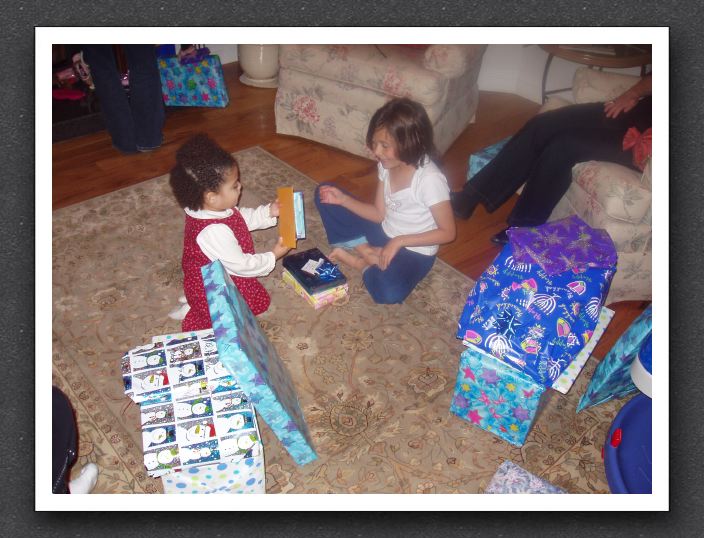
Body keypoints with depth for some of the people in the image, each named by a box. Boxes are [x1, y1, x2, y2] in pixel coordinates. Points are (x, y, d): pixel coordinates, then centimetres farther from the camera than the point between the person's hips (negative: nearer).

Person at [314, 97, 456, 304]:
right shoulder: (387, 165, -7)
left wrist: (399, 241, -24)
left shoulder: (430, 179, -28)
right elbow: (380, 214, 0)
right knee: (324, 193, 2)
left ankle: (366, 263, -6)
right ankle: (366, 252, -9)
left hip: (414, 250, -7)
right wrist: (343, 199, -13)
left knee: (388, 293, -39)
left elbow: (447, 232, -20)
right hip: (383, 233, 7)